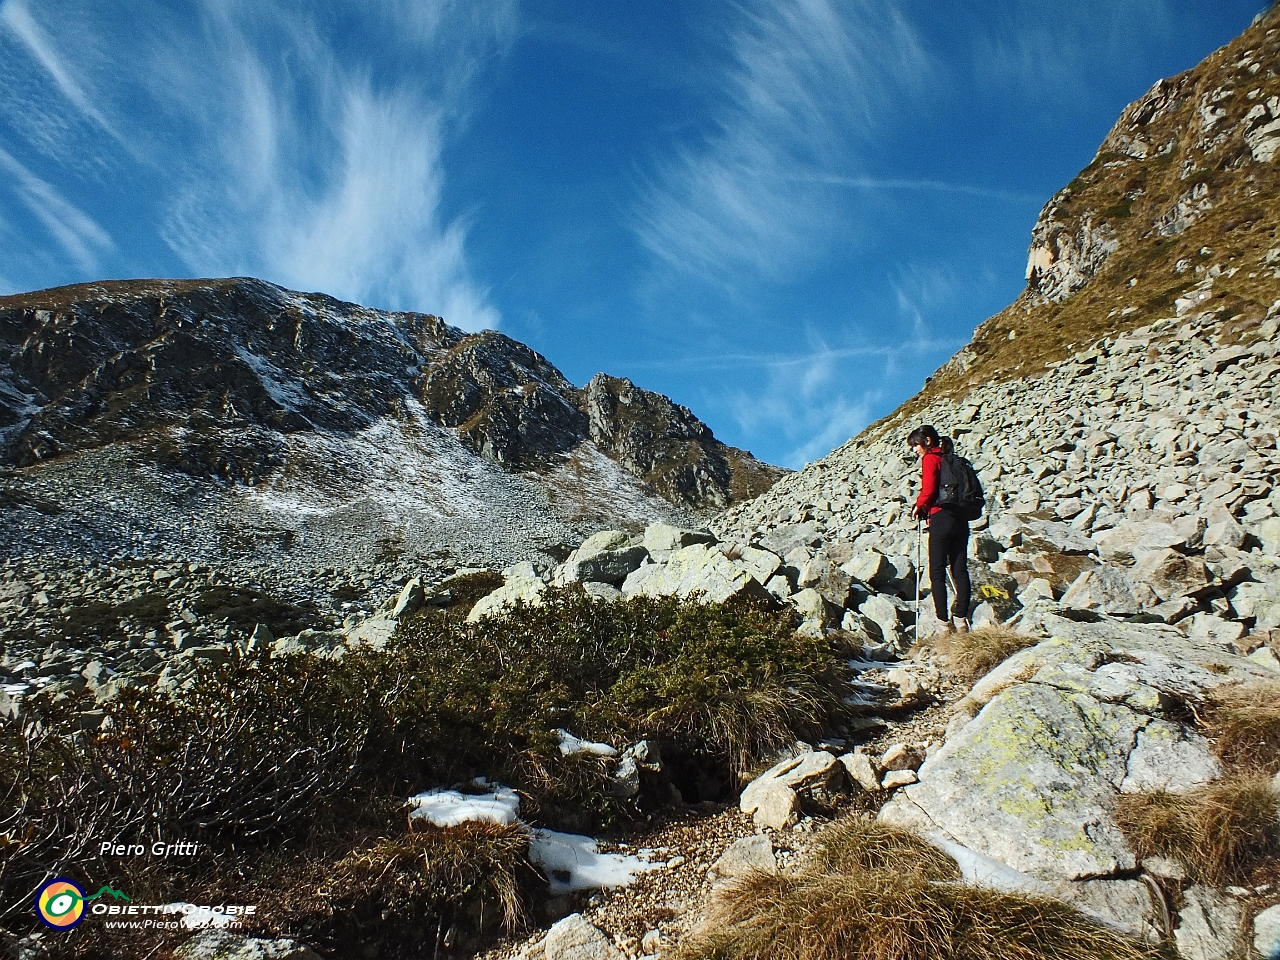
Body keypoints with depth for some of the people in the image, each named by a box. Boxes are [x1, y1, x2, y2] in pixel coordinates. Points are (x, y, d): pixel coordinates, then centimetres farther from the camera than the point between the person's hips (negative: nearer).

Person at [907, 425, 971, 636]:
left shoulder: (930, 458, -2)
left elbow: (928, 490, -13)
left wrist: (918, 507, 5)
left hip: (941, 518, -7)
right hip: (961, 519, 8)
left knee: (937, 572, -4)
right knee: (960, 570, 5)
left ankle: (944, 623, -7)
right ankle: (961, 619, 2)